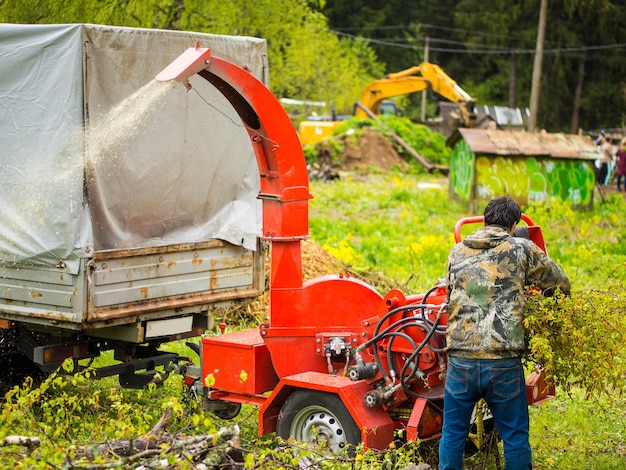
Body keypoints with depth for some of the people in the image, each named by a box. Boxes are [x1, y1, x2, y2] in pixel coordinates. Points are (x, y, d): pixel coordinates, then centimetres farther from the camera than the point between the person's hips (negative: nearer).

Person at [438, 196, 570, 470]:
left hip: (460, 360, 3)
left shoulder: (457, 253, 11)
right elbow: (561, 284, 12)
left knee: (452, 434, 14)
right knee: (515, 437, 10)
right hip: (504, 363, -2)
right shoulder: (521, 249, 2)